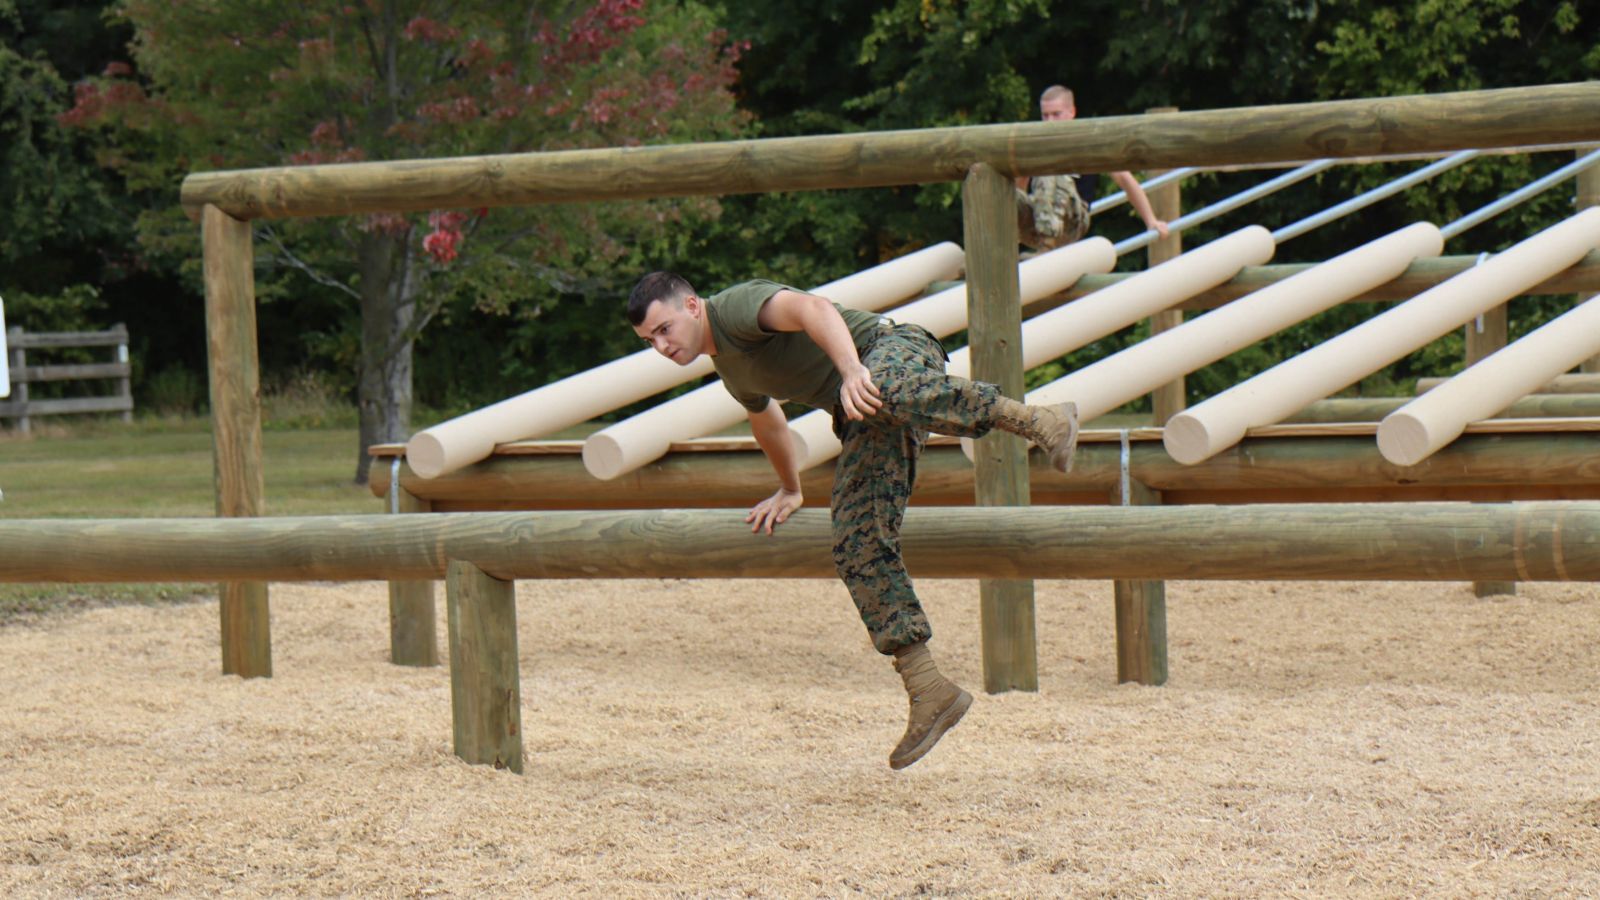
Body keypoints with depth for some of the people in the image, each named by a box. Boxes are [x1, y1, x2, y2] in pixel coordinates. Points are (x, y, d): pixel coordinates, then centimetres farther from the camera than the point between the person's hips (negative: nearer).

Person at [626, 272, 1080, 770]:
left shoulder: (736, 306, -8)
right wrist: (789, 491, 57)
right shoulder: (731, 370, 23)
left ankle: (1039, 419, -45)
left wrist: (852, 370, -44)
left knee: (878, 393, -45)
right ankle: (929, 691, -11)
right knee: (857, 547, -7)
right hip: (864, 422, 9)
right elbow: (766, 417, 44)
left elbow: (813, 309, -27)